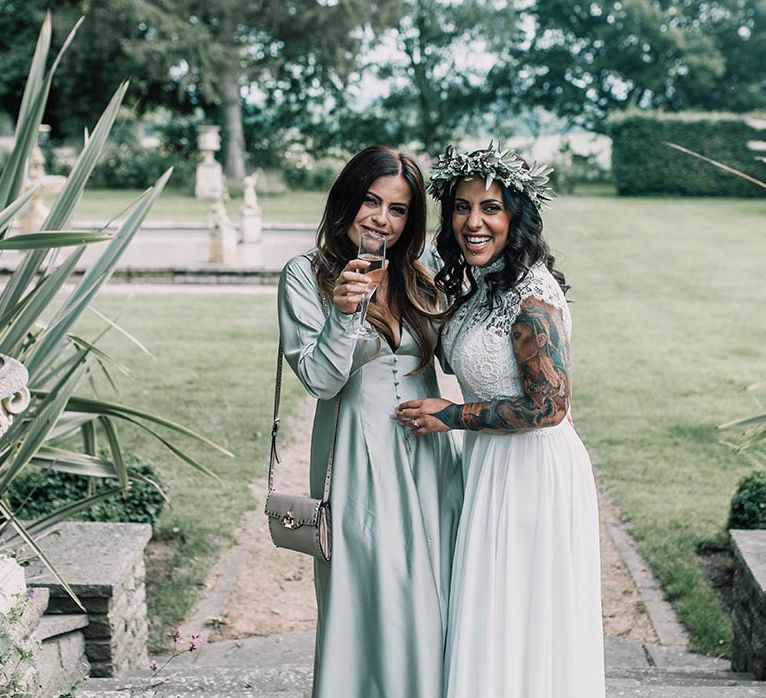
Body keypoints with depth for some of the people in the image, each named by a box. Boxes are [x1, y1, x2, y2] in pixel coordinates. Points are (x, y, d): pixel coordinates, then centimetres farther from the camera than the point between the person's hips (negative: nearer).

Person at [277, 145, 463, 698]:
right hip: (361, 460, -4)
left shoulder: (422, 277, 9)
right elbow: (320, 380, -10)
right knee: (373, 604, 1)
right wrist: (343, 313, -24)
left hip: (429, 455, 5)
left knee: (429, 604, 10)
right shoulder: (306, 276, -4)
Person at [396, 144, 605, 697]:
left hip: (534, 470, -9)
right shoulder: (479, 285, 7)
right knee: (494, 628, 20)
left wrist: (452, 416, -15)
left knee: (526, 628, 4)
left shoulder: (532, 297, -21)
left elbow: (548, 406, -24)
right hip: (492, 465, 9)